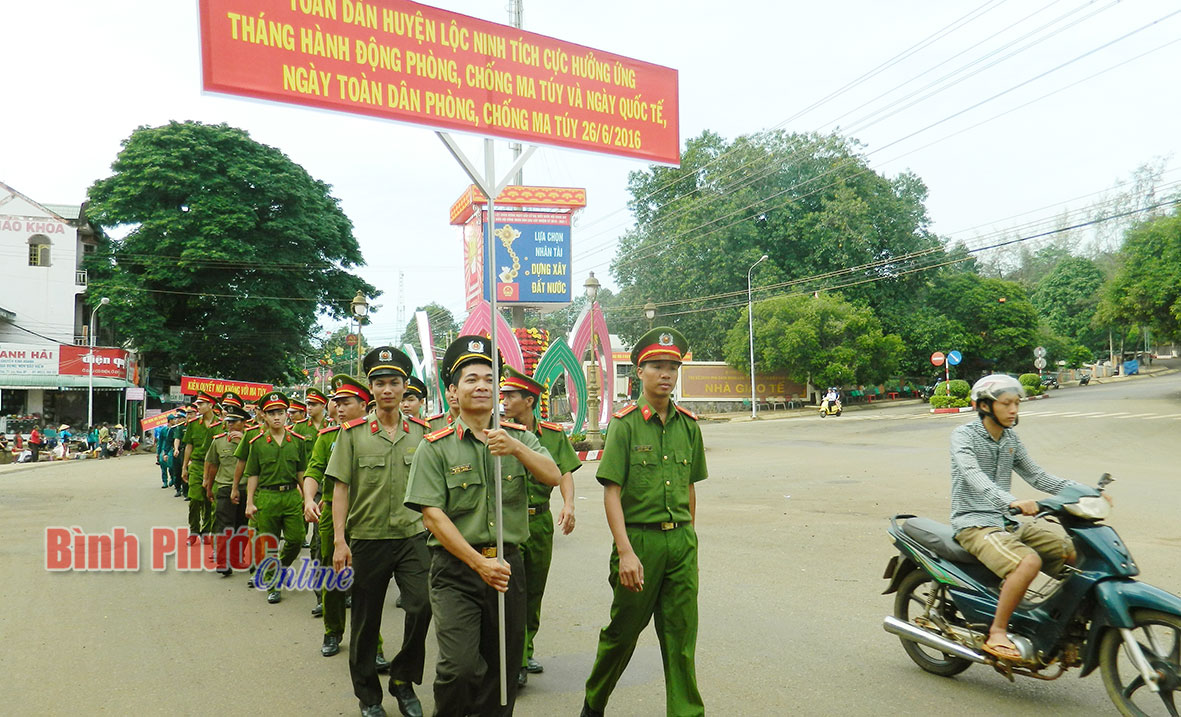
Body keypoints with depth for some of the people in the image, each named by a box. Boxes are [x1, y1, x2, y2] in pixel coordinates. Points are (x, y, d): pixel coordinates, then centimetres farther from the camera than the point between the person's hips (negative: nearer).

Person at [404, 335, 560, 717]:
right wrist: (480, 563, -15)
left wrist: (515, 448, -24)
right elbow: (432, 514, -9)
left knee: (503, 665, 10)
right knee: (459, 667, -12)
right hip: (456, 570, -3)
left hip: (509, 565, 3)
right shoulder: (435, 447, -3)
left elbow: (553, 477, -7)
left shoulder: (519, 437, 7)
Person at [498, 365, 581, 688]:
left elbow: (564, 472, -2)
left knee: (534, 591, 14)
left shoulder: (553, 434, 5)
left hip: (541, 522, 3)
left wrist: (568, 504, -21)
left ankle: (526, 651, 29)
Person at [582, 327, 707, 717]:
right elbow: (612, 493, -11)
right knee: (623, 630, 11)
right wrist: (625, 552, -18)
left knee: (682, 635, 7)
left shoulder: (688, 425, 6)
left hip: (681, 542, 3)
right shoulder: (625, 424, -7)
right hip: (639, 540, -3)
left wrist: (687, 536, 16)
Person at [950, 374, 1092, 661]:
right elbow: (973, 475, -27)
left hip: (1008, 523, 8)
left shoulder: (1011, 439, 13)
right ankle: (997, 632, -21)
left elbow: (1036, 476, 16)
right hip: (974, 524, -7)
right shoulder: (964, 435, -10)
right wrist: (1012, 501, -44)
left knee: (1076, 550, -5)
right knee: (1029, 562, -32)